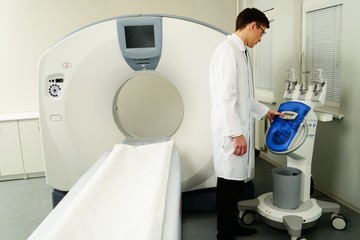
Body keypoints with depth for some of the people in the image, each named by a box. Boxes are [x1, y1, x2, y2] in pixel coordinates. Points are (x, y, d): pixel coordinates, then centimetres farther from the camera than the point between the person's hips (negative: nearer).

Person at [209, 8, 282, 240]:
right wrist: (236, 133, -21)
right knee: (229, 181, 1)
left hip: (241, 127, 9)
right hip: (231, 131, -9)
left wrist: (265, 111, 26)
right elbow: (225, 97, -21)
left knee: (237, 180, 16)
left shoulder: (242, 52, 15)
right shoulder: (228, 50, -15)